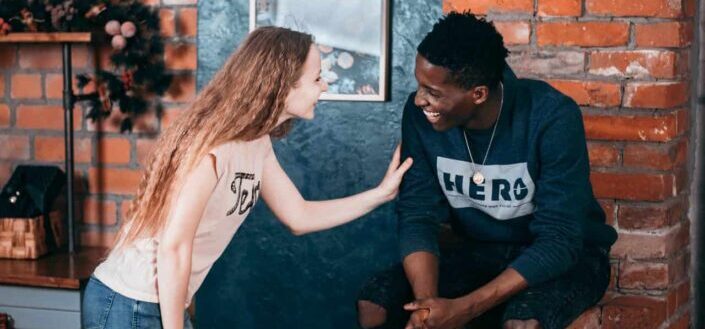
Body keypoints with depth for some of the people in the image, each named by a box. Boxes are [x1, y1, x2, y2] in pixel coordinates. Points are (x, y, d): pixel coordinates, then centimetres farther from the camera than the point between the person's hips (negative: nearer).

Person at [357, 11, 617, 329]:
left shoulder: (553, 117, -27)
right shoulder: (420, 115, -14)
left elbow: (559, 240, -28)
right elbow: (418, 215, -12)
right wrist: (426, 300, -32)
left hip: (567, 255, -4)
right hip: (480, 253, 4)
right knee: (373, 303, -18)